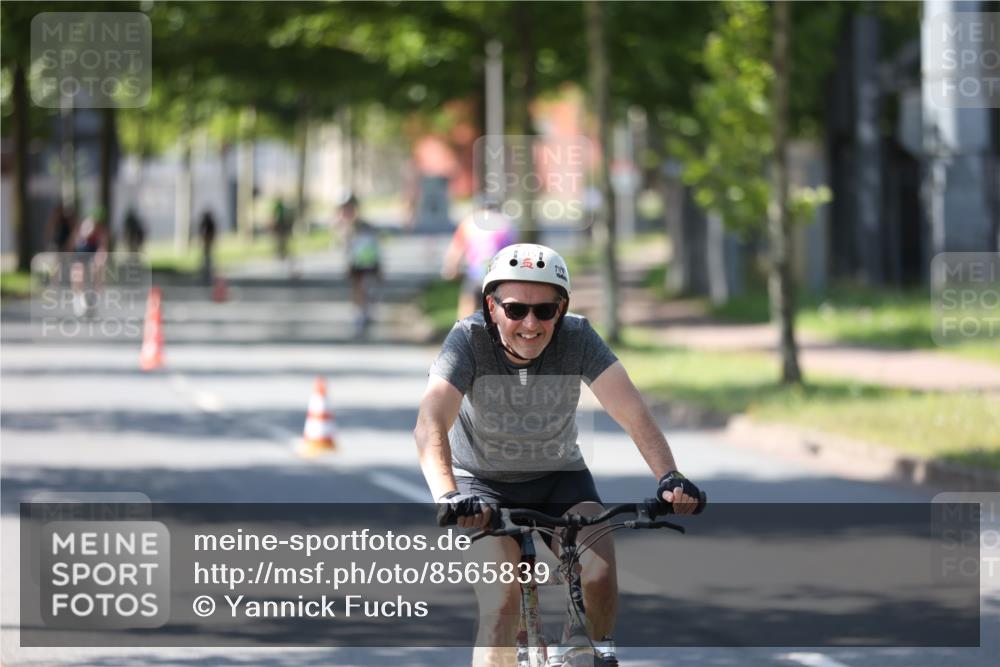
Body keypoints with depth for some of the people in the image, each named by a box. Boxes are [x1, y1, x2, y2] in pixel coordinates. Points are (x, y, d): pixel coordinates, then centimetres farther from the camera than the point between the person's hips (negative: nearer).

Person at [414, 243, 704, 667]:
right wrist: (448, 496, -55)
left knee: (600, 572, -21)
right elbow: (430, 425, -38)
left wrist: (669, 478, -44)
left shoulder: (577, 338, -21)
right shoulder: (469, 340, -26)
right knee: (501, 604, -22)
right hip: (485, 484, -2)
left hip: (559, 477, 2)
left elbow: (632, 412, -28)